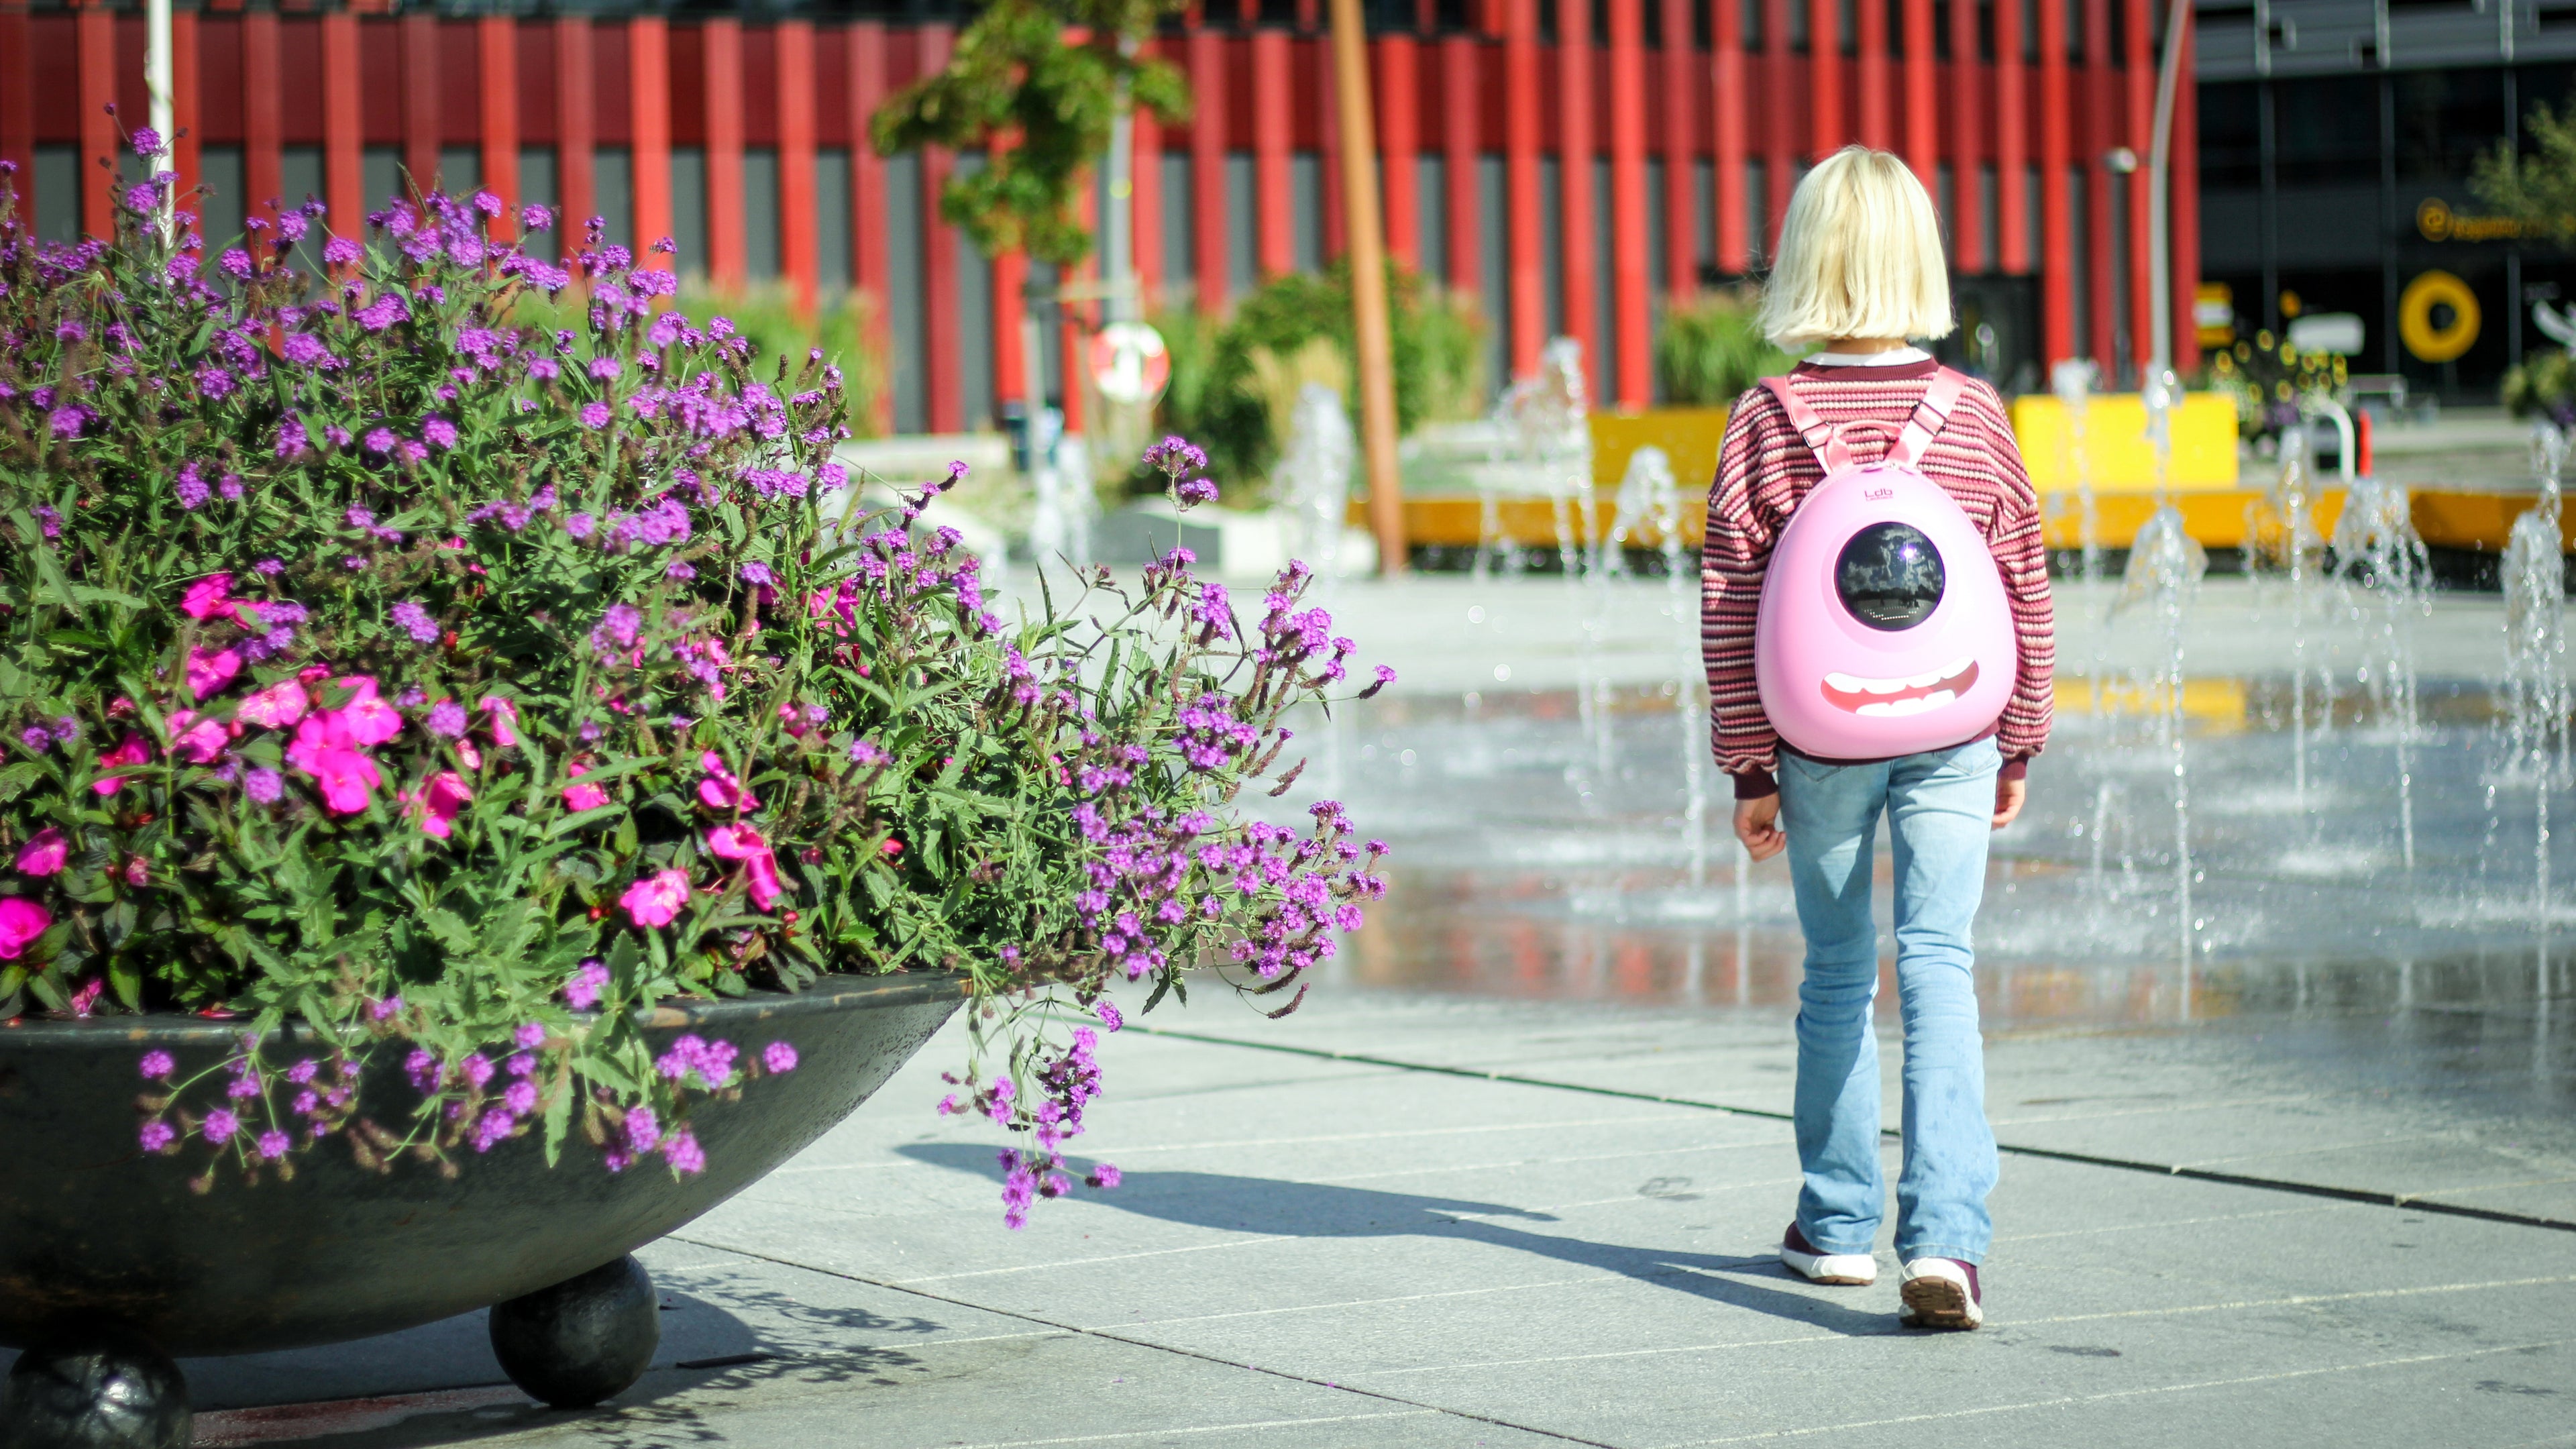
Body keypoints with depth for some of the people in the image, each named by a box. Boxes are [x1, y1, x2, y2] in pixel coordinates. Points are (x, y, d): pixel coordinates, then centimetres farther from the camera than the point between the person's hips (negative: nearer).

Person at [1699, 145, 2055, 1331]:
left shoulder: (1766, 423, -5)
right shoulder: (1974, 414, -2)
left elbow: (1730, 610, -4)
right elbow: (2027, 594, 3)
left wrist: (1749, 767, 3)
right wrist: (2017, 745, 13)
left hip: (1821, 738, 0)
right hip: (1953, 735, 0)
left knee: (1837, 974, 14)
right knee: (1939, 971, -3)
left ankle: (1839, 1223, 25)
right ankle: (1946, 1237, -16)